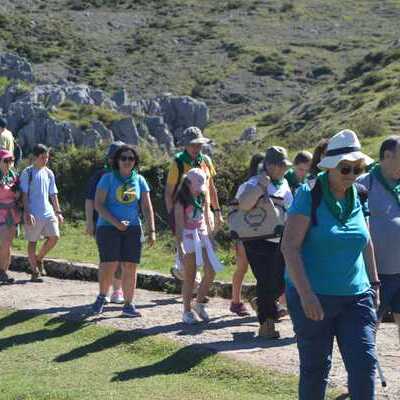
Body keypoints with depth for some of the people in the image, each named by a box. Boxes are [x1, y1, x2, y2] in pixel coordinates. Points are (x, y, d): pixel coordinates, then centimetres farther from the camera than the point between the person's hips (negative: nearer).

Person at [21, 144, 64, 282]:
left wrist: (58, 212, 14)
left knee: (54, 237, -7)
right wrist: (27, 212, -15)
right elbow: (24, 194, -6)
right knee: (32, 241, 1)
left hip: (48, 211, 5)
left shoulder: (49, 173, 12)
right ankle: (35, 271, 10)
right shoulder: (27, 172, -3)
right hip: (33, 213, -5)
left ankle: (39, 259, 15)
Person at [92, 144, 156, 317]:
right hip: (108, 227, -3)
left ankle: (128, 305, 8)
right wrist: (115, 222, -17)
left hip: (132, 229, 3)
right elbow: (98, 204, -7)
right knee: (109, 265, -11)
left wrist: (151, 230, 1)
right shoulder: (108, 178, -1)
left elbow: (147, 207, 9)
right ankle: (102, 296, 13)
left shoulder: (139, 180, 9)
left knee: (130, 267, 0)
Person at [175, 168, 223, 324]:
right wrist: (180, 247, -20)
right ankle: (187, 311, 8)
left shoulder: (203, 196, 7)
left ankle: (199, 303, 15)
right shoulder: (181, 200, -10)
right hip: (188, 238, -6)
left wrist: (211, 237, 14)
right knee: (190, 277, -1)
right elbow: (179, 225, -14)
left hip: (203, 236, 6)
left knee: (211, 272, -2)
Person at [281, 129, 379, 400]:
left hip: (356, 296, 4)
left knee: (365, 363, -5)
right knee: (315, 367, 5)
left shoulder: (357, 196, 6)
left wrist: (374, 282, 17)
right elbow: (290, 246, -15)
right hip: (313, 297, -4)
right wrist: (306, 293, -21)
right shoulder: (309, 195, -10)